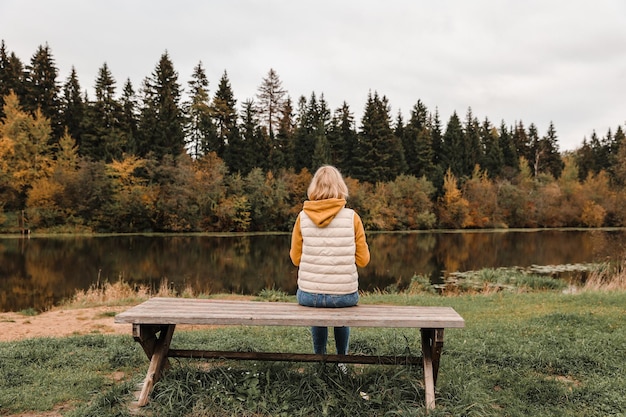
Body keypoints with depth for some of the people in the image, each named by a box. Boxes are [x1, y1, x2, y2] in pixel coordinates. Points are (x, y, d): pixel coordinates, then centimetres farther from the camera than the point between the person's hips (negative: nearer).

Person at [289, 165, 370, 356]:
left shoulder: (303, 217, -5)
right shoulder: (351, 217, -7)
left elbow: (295, 258, 4)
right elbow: (363, 260, 0)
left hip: (308, 295, 1)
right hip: (345, 295, 0)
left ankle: (320, 355, 44)